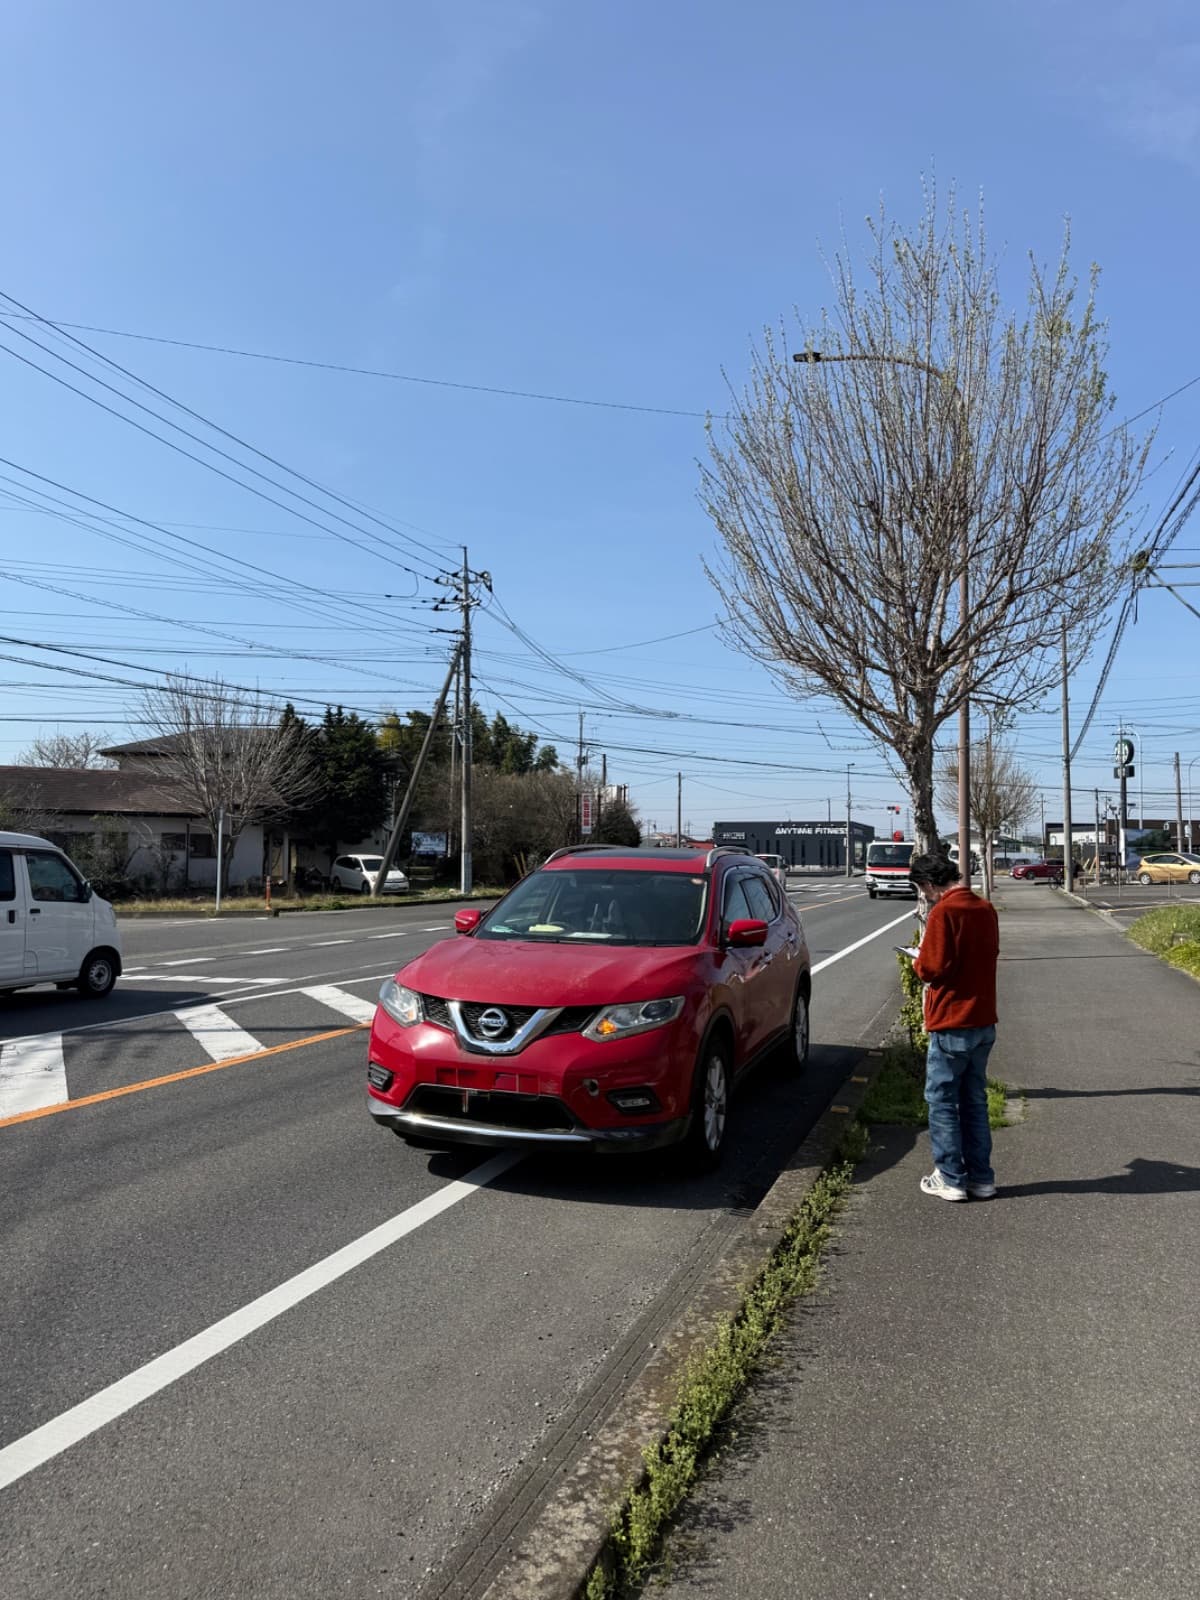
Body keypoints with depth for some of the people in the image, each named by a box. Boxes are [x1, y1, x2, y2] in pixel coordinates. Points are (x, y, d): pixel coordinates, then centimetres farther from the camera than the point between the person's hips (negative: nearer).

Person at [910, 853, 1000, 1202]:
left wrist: (919, 961, 1)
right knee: (975, 1100, 16)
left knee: (941, 1100, 5)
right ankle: (981, 1178, 20)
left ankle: (951, 1179, 10)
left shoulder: (943, 912, -17)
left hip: (951, 1025, -8)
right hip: (984, 1021, 8)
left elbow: (933, 969, -20)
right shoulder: (986, 908, 7)